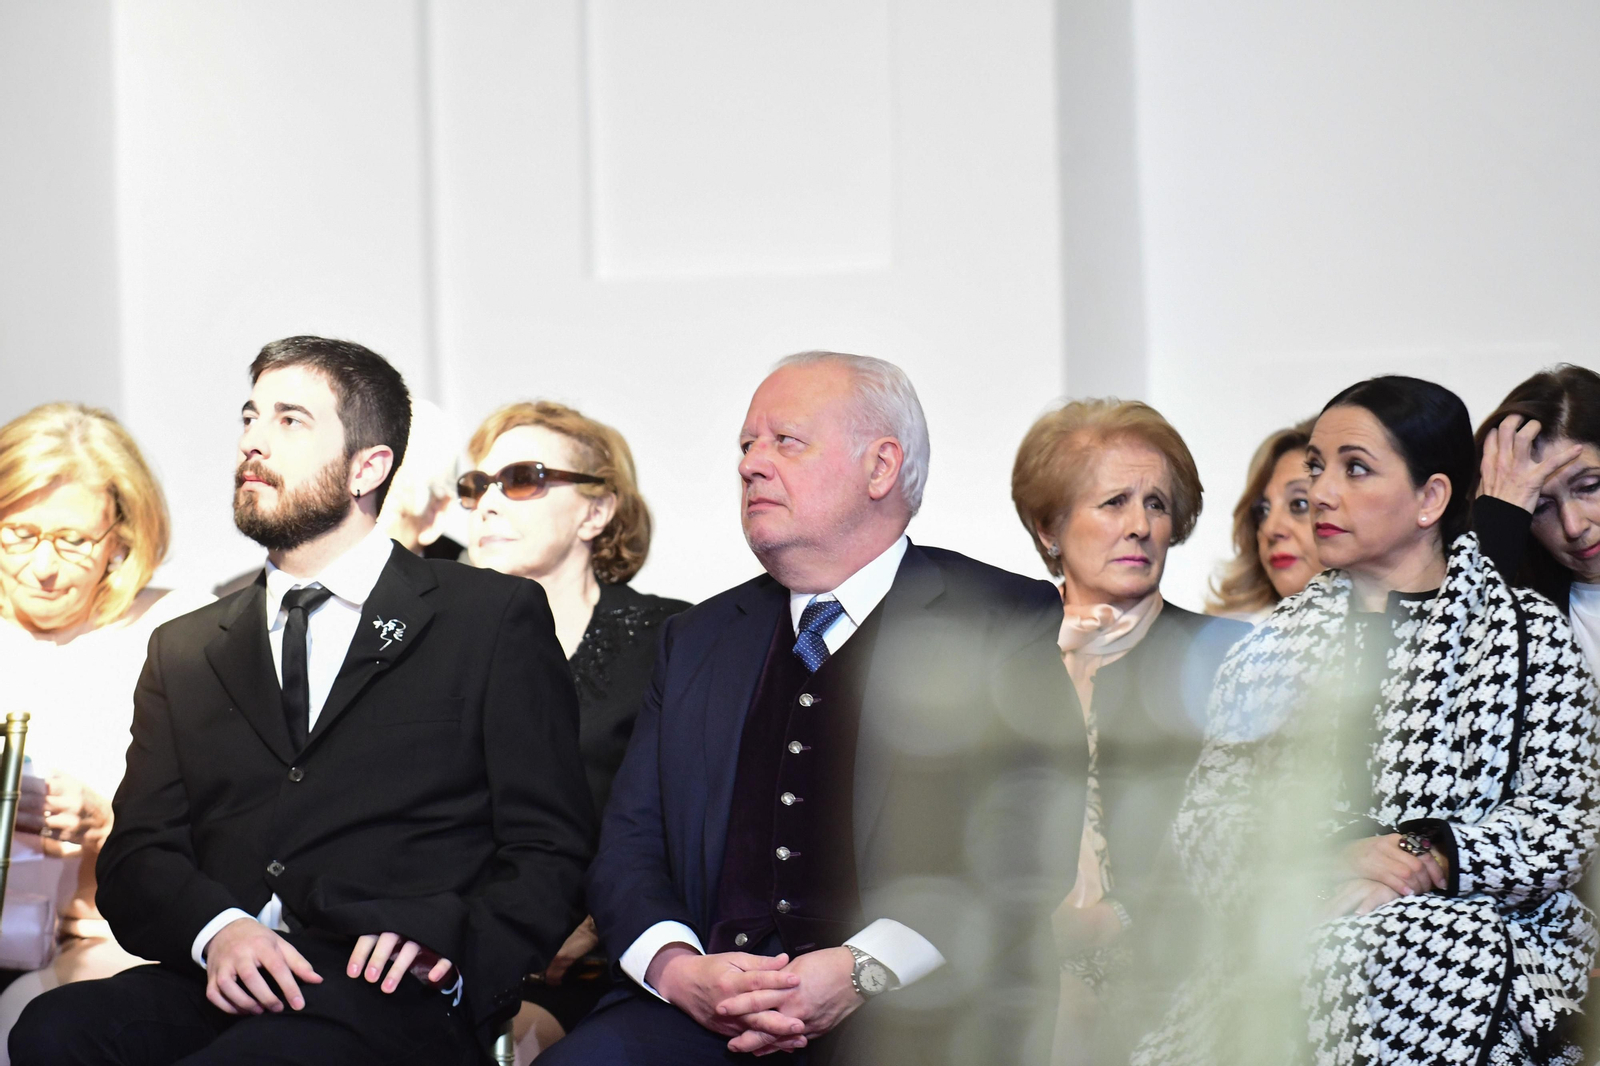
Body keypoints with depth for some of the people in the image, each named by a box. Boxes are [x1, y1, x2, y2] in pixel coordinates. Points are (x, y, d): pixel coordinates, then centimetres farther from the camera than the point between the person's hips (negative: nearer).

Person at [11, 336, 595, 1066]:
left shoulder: (495, 618, 11)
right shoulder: (184, 652, 24)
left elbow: (549, 851, 5)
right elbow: (137, 855, 14)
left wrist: (448, 941, -16)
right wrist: (216, 927, -10)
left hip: (390, 1003, -4)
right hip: (219, 989, 4)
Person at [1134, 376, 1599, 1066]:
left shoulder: (1529, 634, 7)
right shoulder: (1281, 639, 18)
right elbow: (1206, 815, 10)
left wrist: (1426, 859, -18)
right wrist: (1319, 863, -10)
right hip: (1290, 936, 2)